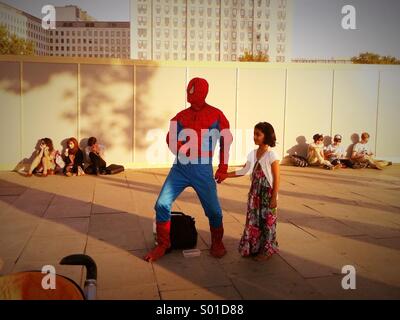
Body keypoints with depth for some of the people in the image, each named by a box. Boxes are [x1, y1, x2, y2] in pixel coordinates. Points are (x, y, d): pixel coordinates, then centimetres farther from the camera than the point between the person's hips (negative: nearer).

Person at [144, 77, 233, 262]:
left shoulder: (216, 115, 0)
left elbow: (226, 140, 8)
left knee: (213, 210, 4)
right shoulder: (181, 116, 6)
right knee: (162, 204, -4)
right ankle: (163, 245, 15)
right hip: (180, 167, 3)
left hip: (203, 169, -2)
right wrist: (179, 148, -12)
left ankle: (217, 243, 32)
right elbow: (171, 138, 11)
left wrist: (223, 167, 7)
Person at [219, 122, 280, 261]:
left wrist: (274, 197, -14)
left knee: (266, 221, 5)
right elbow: (244, 171, 12)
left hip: (267, 194, -6)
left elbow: (276, 178, -12)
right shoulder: (253, 153, 5)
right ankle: (253, 248, 25)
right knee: (253, 220, 11)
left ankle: (266, 250, 20)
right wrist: (226, 175, 5)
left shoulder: (272, 155, -14)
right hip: (254, 194, 6)